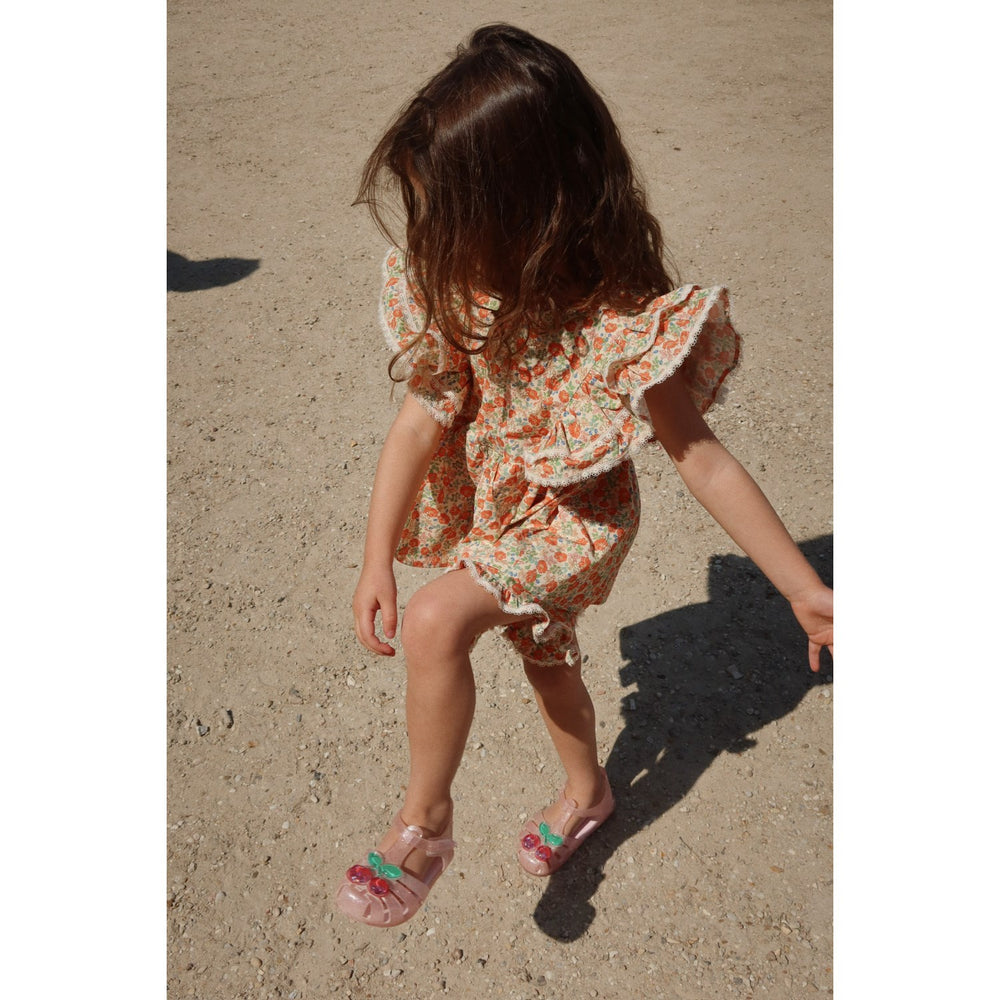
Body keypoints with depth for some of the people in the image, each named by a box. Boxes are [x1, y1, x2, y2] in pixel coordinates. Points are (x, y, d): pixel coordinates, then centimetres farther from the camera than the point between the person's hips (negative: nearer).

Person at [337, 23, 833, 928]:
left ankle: (424, 823, 0)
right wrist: (377, 560, -16)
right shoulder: (461, 288, -16)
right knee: (545, 655, 25)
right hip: (499, 509, 6)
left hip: (578, 518, -6)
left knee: (437, 624, -26)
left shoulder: (623, 324, -31)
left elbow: (701, 459, -23)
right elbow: (421, 419, -14)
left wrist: (805, 590, -19)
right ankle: (588, 791, 55)